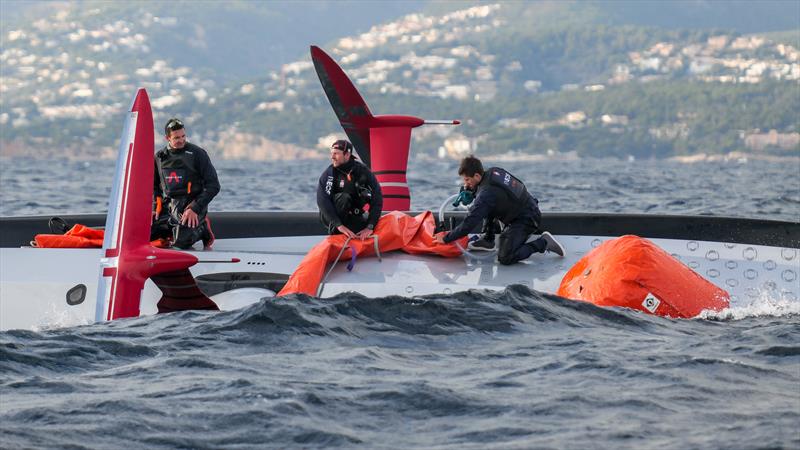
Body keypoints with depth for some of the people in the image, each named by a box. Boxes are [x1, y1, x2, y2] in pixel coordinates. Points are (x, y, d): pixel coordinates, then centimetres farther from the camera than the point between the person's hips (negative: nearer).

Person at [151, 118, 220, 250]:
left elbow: (213, 186, -6)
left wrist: (195, 209, -15)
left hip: (190, 204, -5)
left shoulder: (197, 154, -5)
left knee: (180, 242, -27)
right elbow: (154, 185, 22)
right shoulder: (159, 157, 9)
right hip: (167, 205, 5)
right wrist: (155, 207, 4)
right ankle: (172, 230, 17)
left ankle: (202, 228, 5)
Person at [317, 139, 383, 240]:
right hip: (330, 218, -2)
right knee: (344, 197, -30)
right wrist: (339, 225, -38)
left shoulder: (363, 171, -10)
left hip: (354, 219, 2)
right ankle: (335, 232, -20)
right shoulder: (329, 174, -14)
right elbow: (323, 201, -26)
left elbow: (377, 200, -15)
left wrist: (369, 227, -28)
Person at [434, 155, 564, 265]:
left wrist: (446, 238, -17)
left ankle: (543, 242, -9)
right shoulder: (493, 172, -1)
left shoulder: (486, 194, -27)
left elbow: (469, 224, -27)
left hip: (527, 220, -10)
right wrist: (469, 190, 6)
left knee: (505, 258, -18)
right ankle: (488, 240, 25)